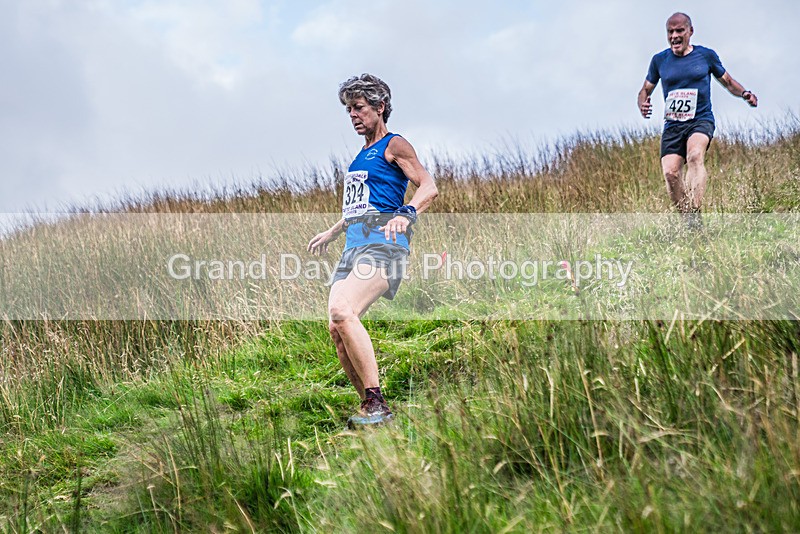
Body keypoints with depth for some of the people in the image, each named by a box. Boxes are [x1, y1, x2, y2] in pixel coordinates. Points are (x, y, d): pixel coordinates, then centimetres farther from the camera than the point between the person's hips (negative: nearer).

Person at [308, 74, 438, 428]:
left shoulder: (393, 146, 1)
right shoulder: (362, 155, 25)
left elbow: (429, 187, -11)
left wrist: (407, 213, -29)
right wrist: (332, 232, 49)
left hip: (382, 244, -8)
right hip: (353, 246, 8)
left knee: (342, 312, -28)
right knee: (337, 330, -6)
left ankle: (377, 404, -26)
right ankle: (370, 408, 3)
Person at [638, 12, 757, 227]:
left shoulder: (706, 55, 6)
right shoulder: (659, 60, 9)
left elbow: (727, 82, 18)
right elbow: (645, 90, 19)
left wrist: (744, 93, -3)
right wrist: (642, 106, -5)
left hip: (701, 120, -2)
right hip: (672, 125, 3)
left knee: (695, 156, -32)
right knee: (670, 172, -16)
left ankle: (695, 213, -43)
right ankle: (687, 218, 1)